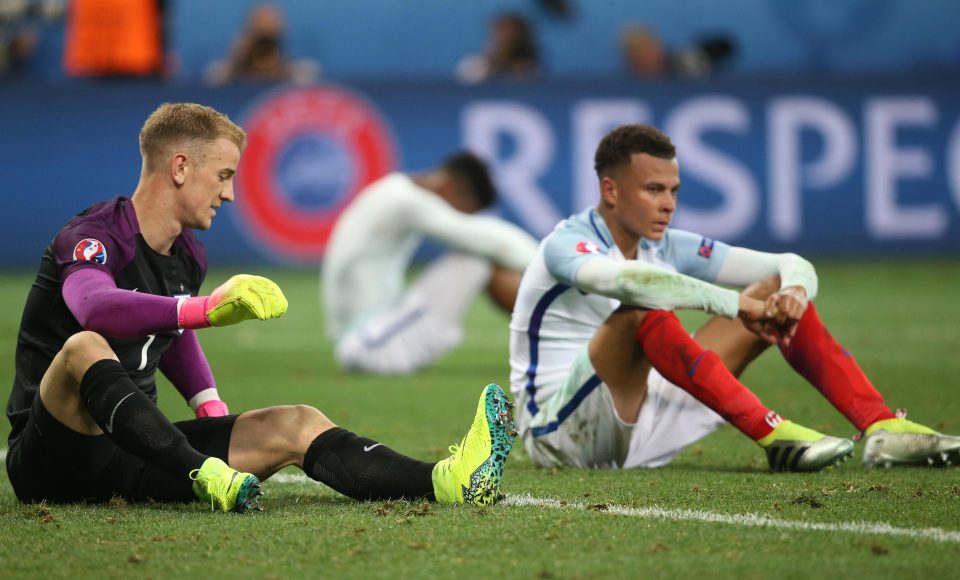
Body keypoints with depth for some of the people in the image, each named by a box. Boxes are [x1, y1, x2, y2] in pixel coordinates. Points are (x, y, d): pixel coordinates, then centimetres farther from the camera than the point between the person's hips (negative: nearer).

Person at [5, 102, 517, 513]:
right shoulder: (93, 237, -15)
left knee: (294, 425, -9)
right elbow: (94, 308, -40)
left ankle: (443, 482, -28)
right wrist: (206, 308, -52)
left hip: (131, 453, 7)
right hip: (46, 459, -7)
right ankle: (204, 479, -55)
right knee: (85, 348, -39)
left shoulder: (187, 257, 12)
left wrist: (215, 412, 18)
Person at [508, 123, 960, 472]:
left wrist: (794, 291, -22)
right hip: (558, 432, -7)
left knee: (776, 294, 0)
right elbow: (628, 280, -39)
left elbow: (791, 266, 3)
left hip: (635, 430, 7)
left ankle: (883, 429, -15)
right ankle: (776, 437, -42)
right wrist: (735, 304, -43)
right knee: (643, 311, -36)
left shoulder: (669, 247, 7)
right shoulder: (566, 244, -14)